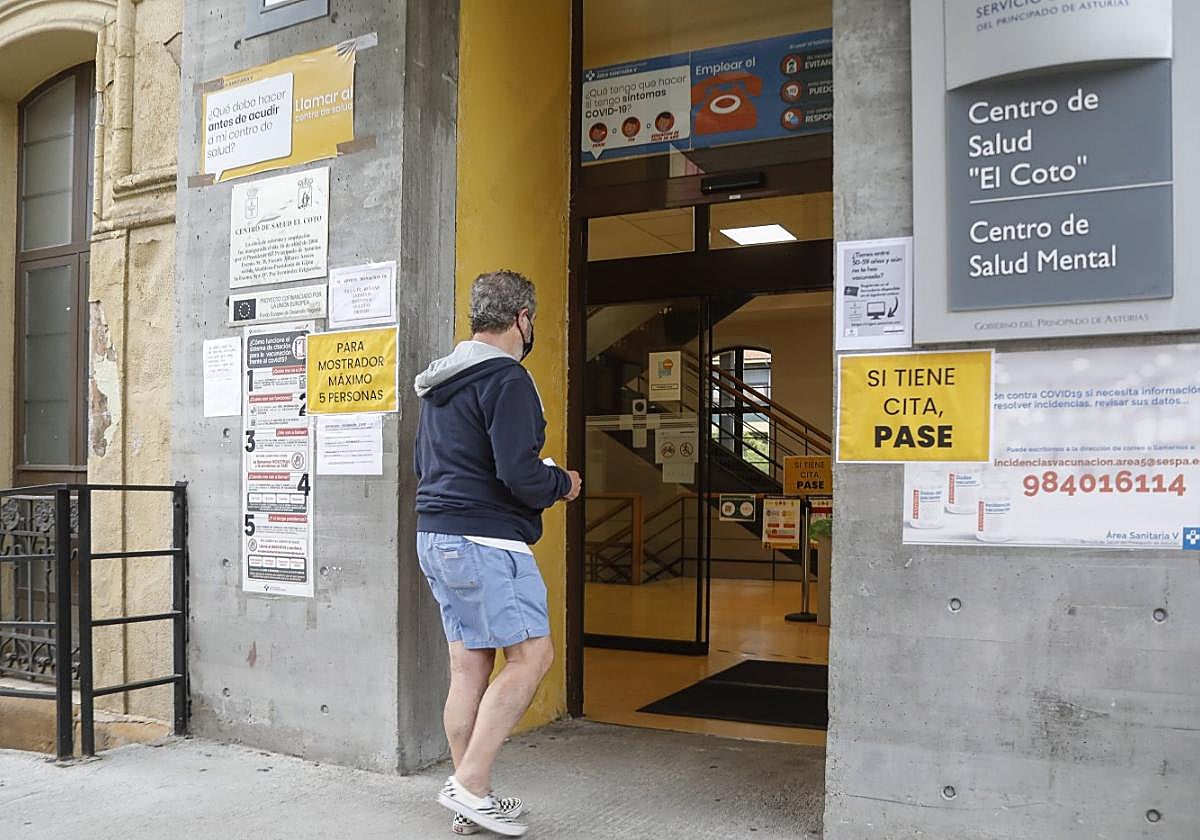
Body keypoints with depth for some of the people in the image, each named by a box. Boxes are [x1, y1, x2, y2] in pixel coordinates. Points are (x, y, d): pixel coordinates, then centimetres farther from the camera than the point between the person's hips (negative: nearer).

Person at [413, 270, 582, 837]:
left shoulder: (439, 381, 17)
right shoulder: (506, 379, -13)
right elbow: (519, 474, -21)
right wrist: (563, 484, -1)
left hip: (436, 535, 10)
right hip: (486, 540, -9)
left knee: (469, 665, 11)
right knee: (532, 656, -3)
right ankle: (470, 783, -4)